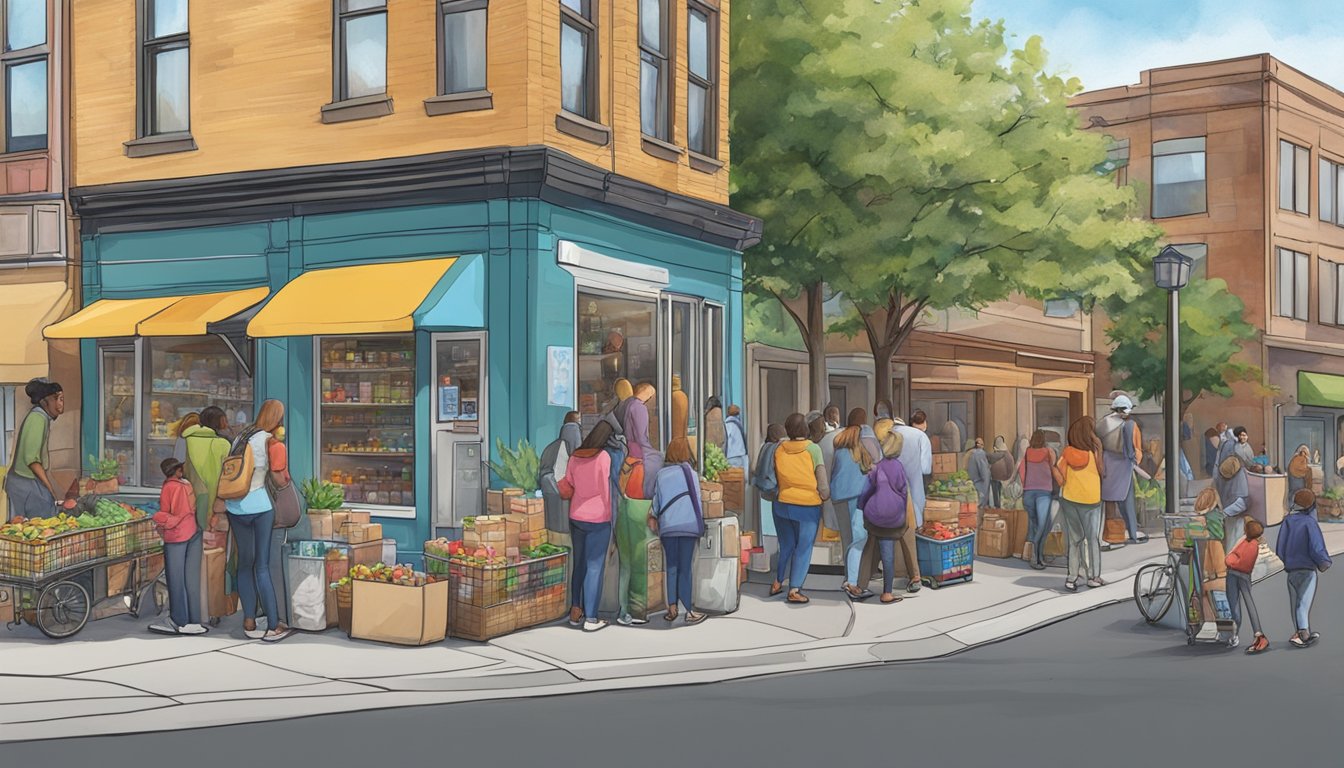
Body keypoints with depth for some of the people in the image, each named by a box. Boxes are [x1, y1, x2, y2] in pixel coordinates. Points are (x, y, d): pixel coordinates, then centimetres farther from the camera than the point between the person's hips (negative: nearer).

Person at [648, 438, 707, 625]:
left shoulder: (661, 474, 5)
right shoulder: (689, 472, 0)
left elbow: (657, 499, 9)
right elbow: (696, 499, 3)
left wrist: (653, 516, 24)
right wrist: (700, 524, 13)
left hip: (667, 527, 2)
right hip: (688, 525, -2)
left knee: (671, 567, 10)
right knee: (685, 568, -1)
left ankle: (672, 609, 6)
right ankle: (689, 611, -1)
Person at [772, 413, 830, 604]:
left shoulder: (779, 449, -1)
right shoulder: (813, 449, -12)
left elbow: (773, 477, 7)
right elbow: (822, 481, -10)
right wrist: (825, 496, 7)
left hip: (782, 505, 4)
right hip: (808, 507, -4)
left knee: (786, 546, 20)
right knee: (803, 548, 5)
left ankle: (777, 583, 24)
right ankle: (794, 590, 3)